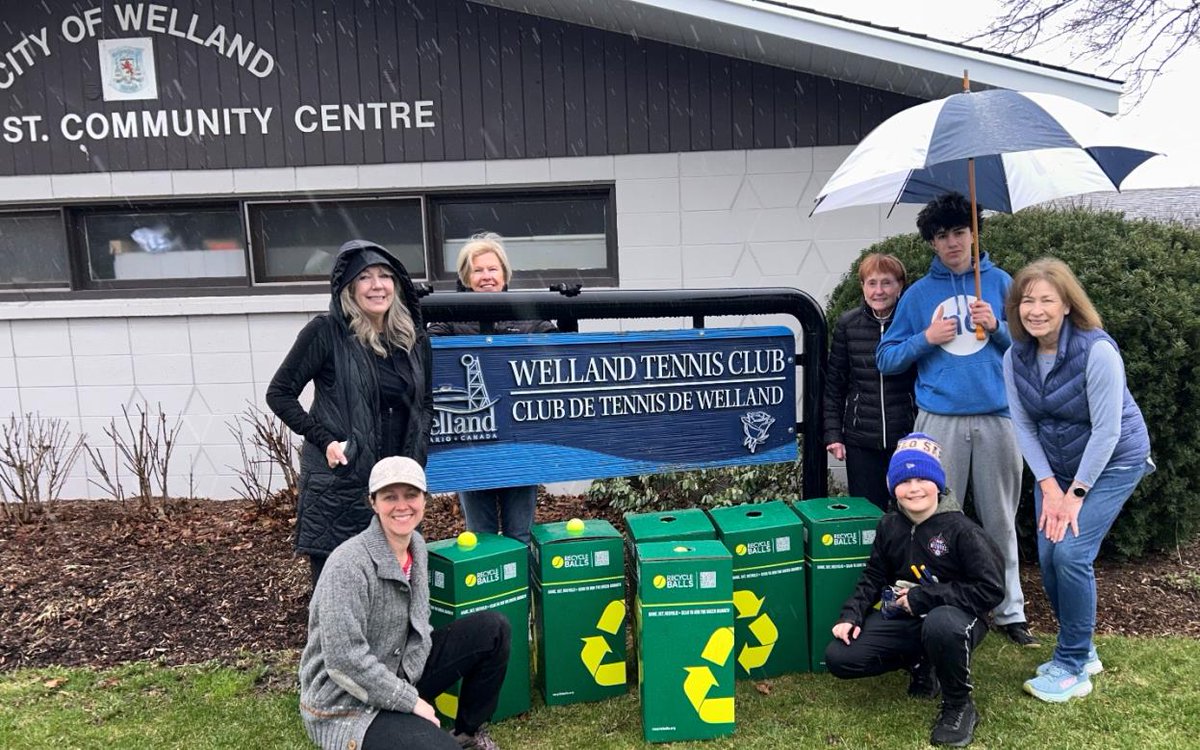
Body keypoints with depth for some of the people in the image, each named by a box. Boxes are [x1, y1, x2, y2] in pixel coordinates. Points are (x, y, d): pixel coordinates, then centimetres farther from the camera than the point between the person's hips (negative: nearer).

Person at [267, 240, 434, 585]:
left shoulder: (415, 339, 7)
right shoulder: (326, 332, -8)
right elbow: (279, 393, -4)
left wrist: (416, 455, 3)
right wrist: (324, 440, -12)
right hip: (337, 484, -4)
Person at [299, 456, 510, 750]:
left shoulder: (416, 544, 1)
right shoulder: (348, 565, -25)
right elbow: (345, 662, -26)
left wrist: (409, 691, 3)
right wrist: (411, 701, -18)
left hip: (401, 673, 8)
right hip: (348, 705, -8)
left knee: (492, 629, -1)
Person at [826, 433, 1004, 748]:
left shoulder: (961, 529, -16)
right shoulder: (889, 525, 1)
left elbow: (991, 589, -19)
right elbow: (873, 578, 10)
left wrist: (924, 598, -20)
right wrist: (851, 616, -7)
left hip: (952, 616, -5)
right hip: (901, 617, 6)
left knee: (940, 624, -43)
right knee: (839, 657, -9)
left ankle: (959, 706, -12)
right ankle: (921, 663, 16)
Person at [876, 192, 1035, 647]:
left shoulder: (1000, 283, 9)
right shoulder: (919, 294, 8)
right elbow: (886, 359, 7)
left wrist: (998, 328, -8)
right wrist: (926, 339, -8)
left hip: (996, 417, 1)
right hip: (939, 420, 0)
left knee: (1000, 521, 8)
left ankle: (1009, 611, 21)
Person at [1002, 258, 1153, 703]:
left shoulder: (1097, 351, -24)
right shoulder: (1016, 357, -8)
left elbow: (1106, 430, -22)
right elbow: (1024, 427, -4)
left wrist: (1076, 493, -19)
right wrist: (1049, 486, -11)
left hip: (1112, 462, -5)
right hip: (1055, 465, 5)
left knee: (1071, 552, -16)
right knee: (1048, 557, 0)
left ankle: (1073, 668, 1)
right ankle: (1081, 650, 24)